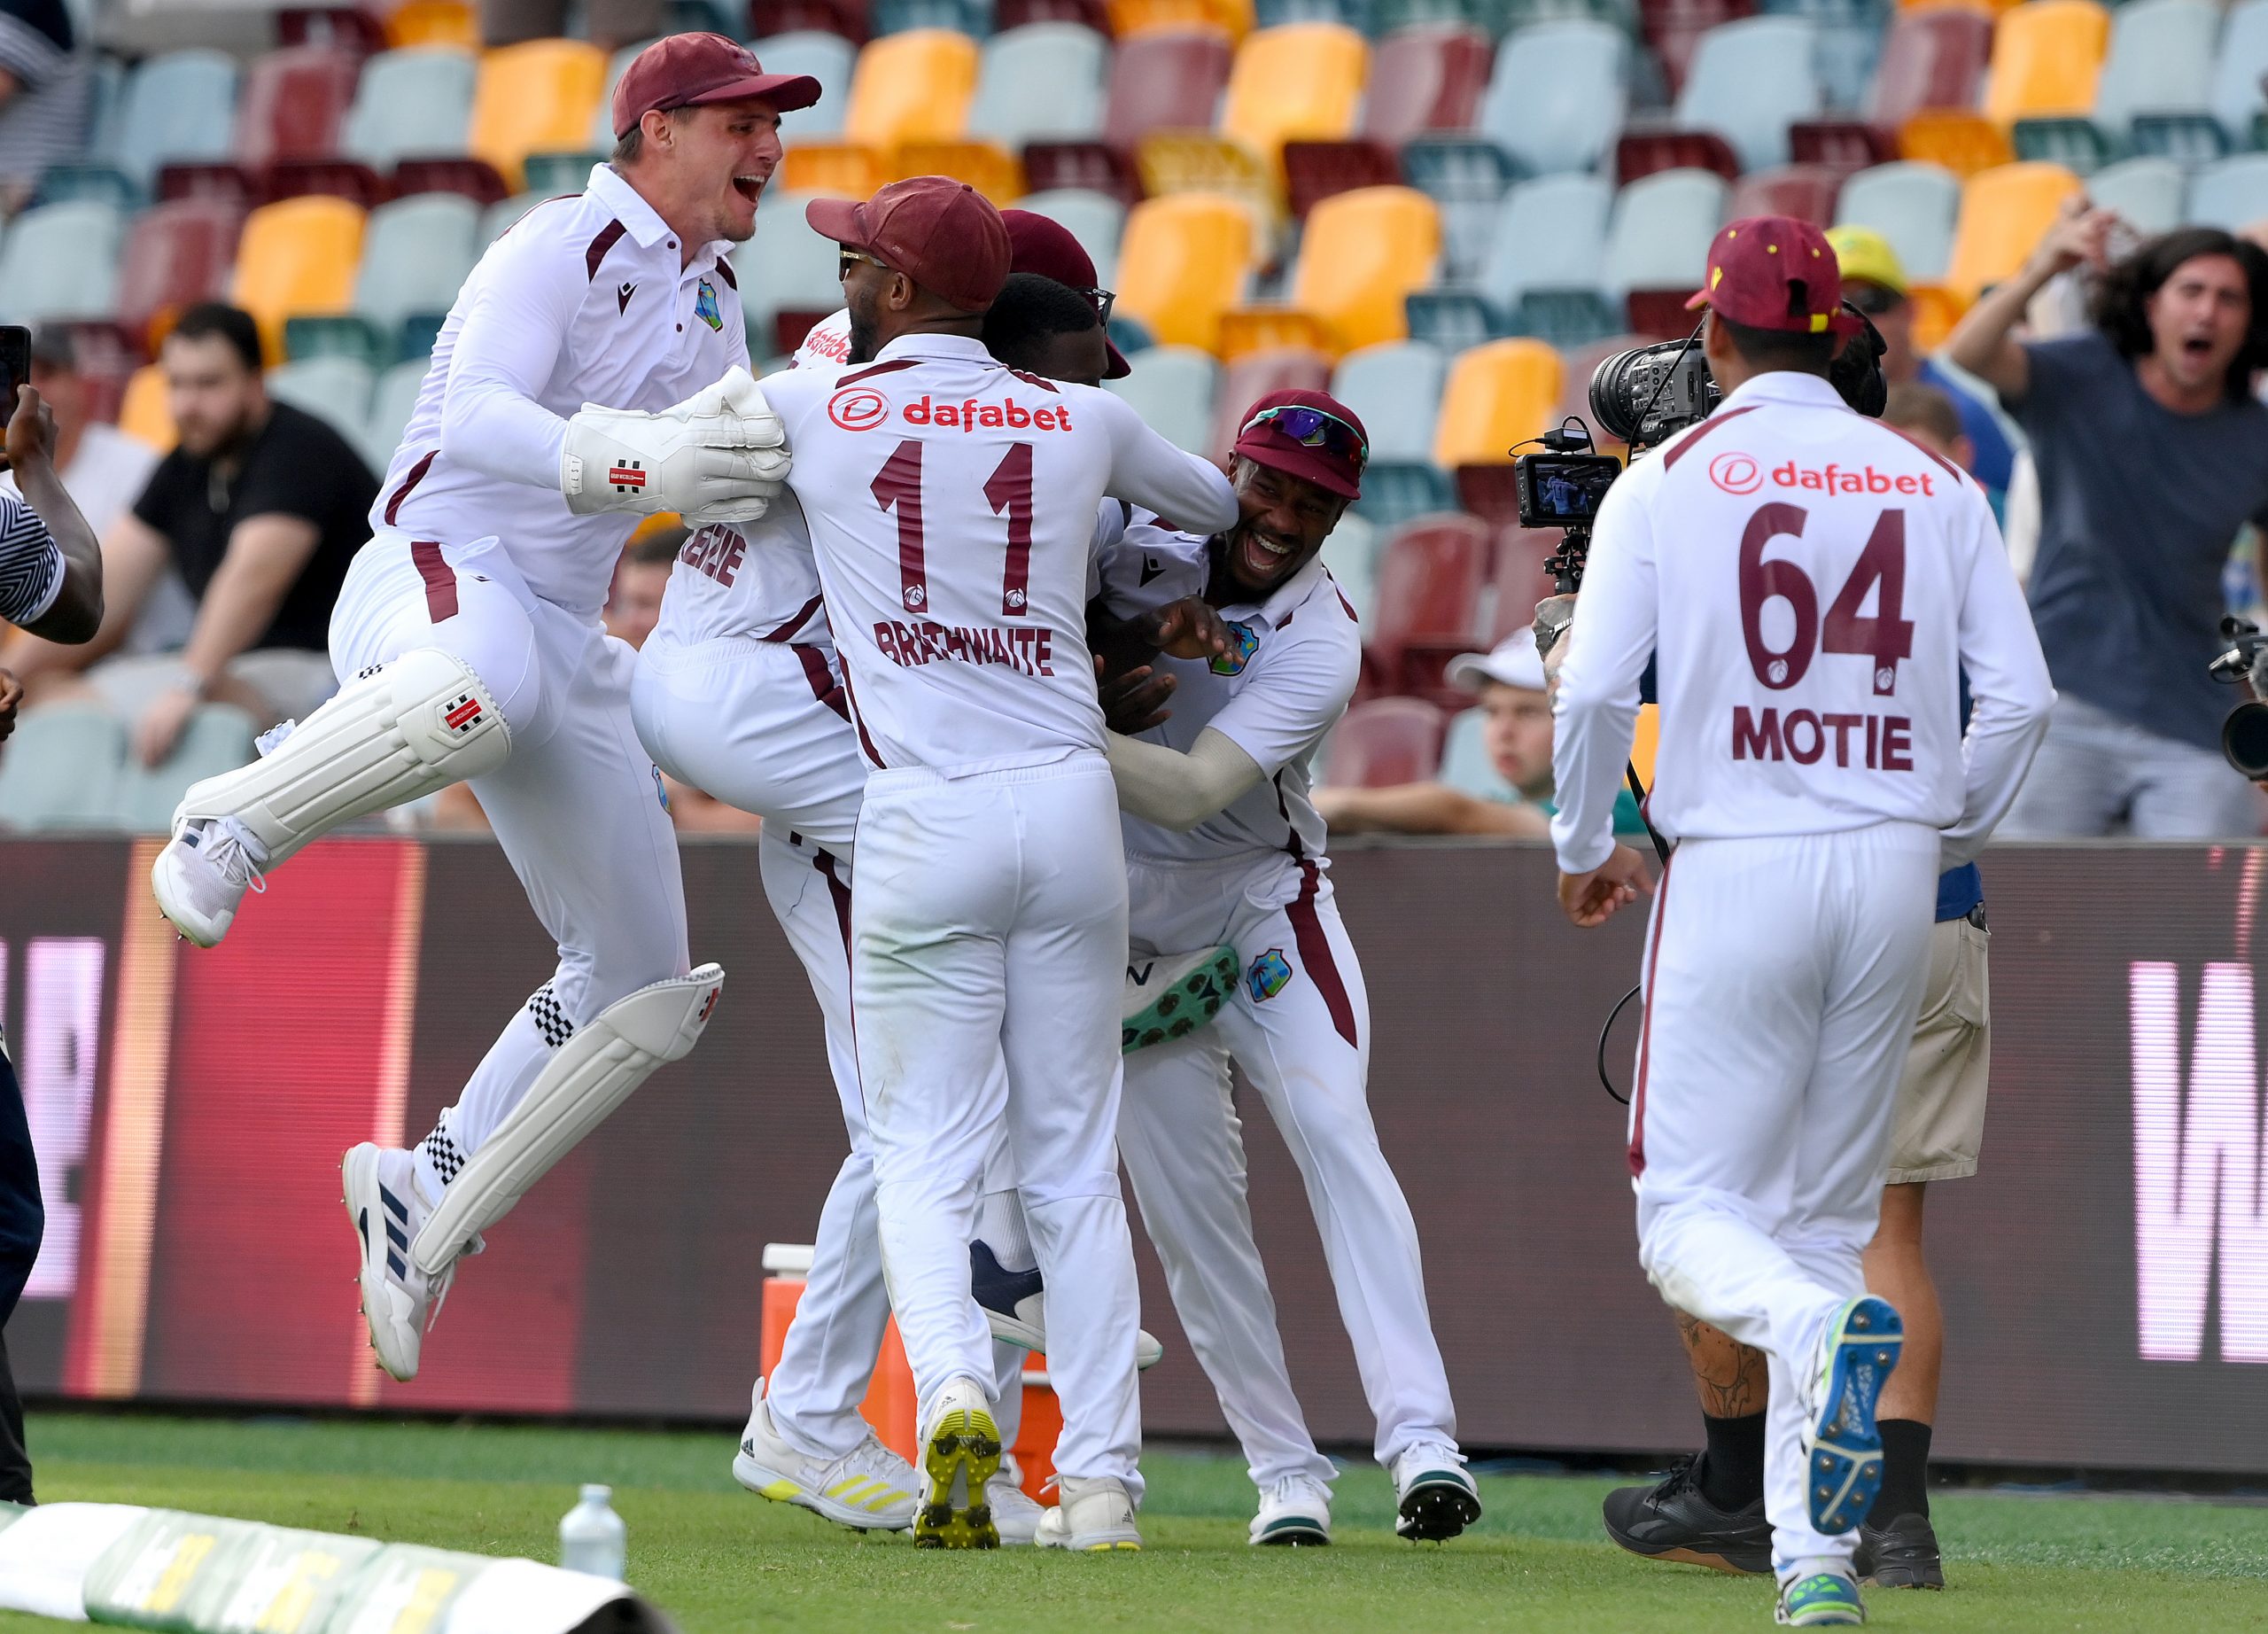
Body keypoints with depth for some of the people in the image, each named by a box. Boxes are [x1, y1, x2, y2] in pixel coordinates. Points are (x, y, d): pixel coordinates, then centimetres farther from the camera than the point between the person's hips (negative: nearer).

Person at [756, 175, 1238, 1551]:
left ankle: (954, 1389, -22)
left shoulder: (809, 411, 3)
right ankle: (1101, 1477, 3)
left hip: (925, 816, -2)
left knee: (927, 1154, 4)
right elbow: (1221, 506, 27)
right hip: (1073, 802, 2)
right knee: (1075, 1156, 9)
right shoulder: (1082, 422, 8)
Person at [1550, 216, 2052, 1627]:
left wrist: (1586, 848, 8)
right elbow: (2020, 697, 1)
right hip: (1893, 874, 3)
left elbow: (1595, 688, -8)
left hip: (1735, 866, -3)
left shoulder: (1668, 480, -1)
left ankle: (1822, 1330, -33)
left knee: (1691, 1210, 1)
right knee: (1827, 1216, 12)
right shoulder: (1933, 487, 7)